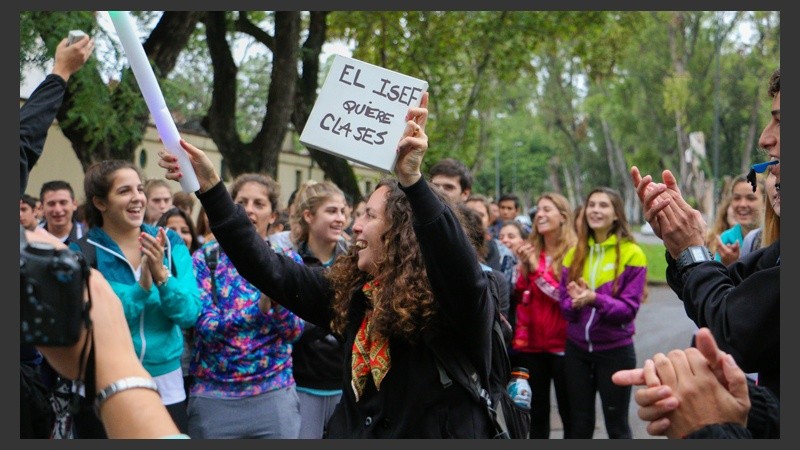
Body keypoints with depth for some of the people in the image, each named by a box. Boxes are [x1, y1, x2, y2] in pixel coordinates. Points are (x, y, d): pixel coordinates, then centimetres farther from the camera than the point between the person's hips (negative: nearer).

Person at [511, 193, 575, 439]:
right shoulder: (530, 250, 7)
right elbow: (519, 297, 8)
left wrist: (537, 270, -16)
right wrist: (523, 268, -9)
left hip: (563, 344, -5)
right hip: (531, 343, 5)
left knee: (569, 412, 8)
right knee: (537, 411, 14)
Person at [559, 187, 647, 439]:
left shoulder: (632, 254, -8)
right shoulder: (574, 254, 7)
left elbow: (629, 308, -12)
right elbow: (564, 303, 5)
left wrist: (596, 299, -28)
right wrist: (576, 303, -17)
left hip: (615, 351, -4)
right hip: (577, 349, 4)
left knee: (617, 425, 8)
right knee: (580, 425, 13)